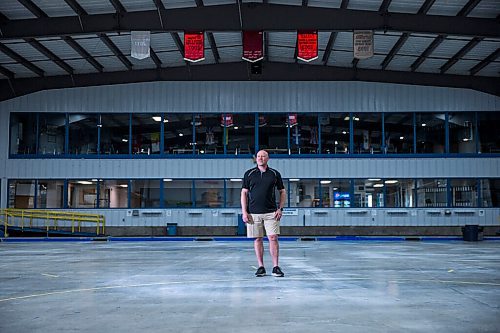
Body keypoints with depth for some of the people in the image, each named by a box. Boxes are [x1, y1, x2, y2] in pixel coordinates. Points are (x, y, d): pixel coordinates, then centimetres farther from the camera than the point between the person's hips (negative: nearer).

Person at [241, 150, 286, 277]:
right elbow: (244, 193, 6)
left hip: (271, 212, -1)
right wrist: (244, 212, -2)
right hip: (253, 213, 1)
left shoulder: (275, 174, 7)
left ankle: (275, 267, 1)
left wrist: (280, 208, 1)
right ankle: (261, 267, 13)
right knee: (257, 239, 5)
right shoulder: (249, 174, 6)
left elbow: (282, 192, 12)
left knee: (273, 238, -6)